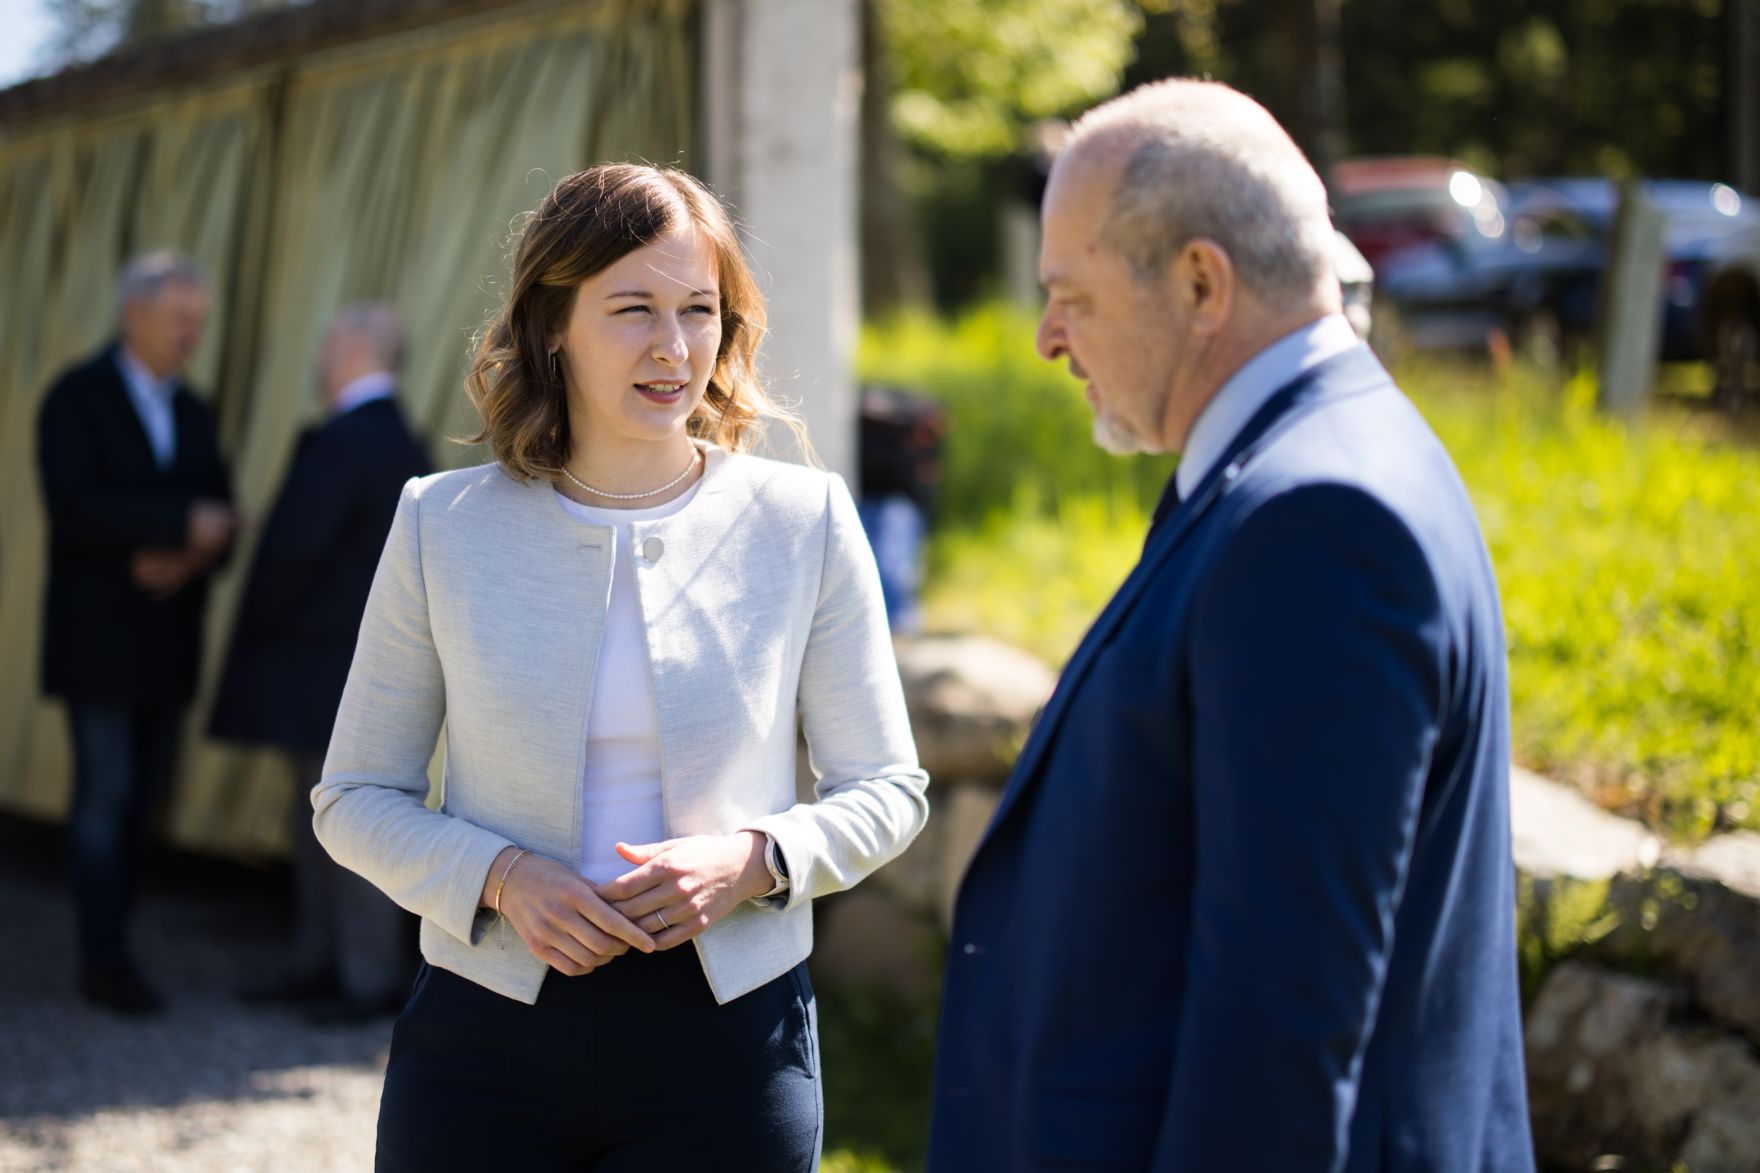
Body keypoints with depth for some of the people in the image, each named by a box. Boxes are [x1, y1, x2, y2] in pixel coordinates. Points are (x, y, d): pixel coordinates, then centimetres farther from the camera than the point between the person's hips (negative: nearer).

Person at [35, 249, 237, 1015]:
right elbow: (73, 506, -19)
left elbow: (218, 516, 10)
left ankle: (109, 949, 11)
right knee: (105, 791, -7)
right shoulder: (76, 399, -5)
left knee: (145, 794, 5)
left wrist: (190, 558, -12)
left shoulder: (191, 413, 15)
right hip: (99, 635, -6)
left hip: (168, 631, 6)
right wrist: (182, 524, -21)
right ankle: (105, 962, -3)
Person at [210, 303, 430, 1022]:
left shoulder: (338, 442, -17)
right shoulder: (404, 443, 13)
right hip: (376, 656, 10)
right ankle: (319, 962, 21)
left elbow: (296, 548, -22)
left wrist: (257, 632, -6)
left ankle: (372, 979, -1)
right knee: (318, 821, 15)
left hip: (330, 662, -10)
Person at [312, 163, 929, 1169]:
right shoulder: (443, 525, 1)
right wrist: (501, 876, -13)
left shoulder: (805, 521, 0)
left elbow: (888, 789, 5)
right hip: (487, 1039, 0)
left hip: (727, 1043, 0)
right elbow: (356, 797, 5)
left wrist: (751, 858, -13)